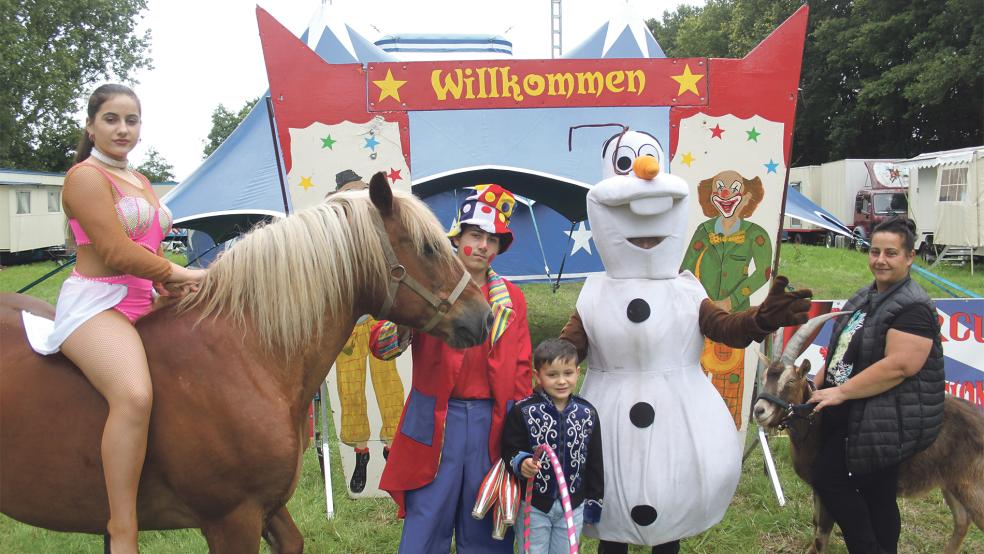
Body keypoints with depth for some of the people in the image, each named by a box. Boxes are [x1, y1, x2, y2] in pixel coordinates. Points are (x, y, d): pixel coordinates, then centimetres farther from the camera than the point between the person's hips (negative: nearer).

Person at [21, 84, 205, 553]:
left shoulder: (141, 182, 21)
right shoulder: (86, 176, -7)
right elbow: (116, 253, -17)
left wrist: (171, 284, 2)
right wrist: (177, 274, -7)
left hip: (143, 303, 10)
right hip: (95, 303, -10)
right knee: (134, 394, -34)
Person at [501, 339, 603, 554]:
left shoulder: (587, 413, -1)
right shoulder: (523, 412, -12)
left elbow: (594, 462, 7)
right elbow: (510, 452, -10)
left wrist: (594, 501, 10)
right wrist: (520, 463, -31)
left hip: (573, 506, 3)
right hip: (532, 505, -3)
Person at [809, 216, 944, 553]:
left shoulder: (913, 308, -16)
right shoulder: (864, 298, 13)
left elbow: (898, 366, -27)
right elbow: (841, 352, 20)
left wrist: (841, 392, -24)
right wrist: (816, 386, 12)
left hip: (888, 421, -9)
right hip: (851, 416, 9)